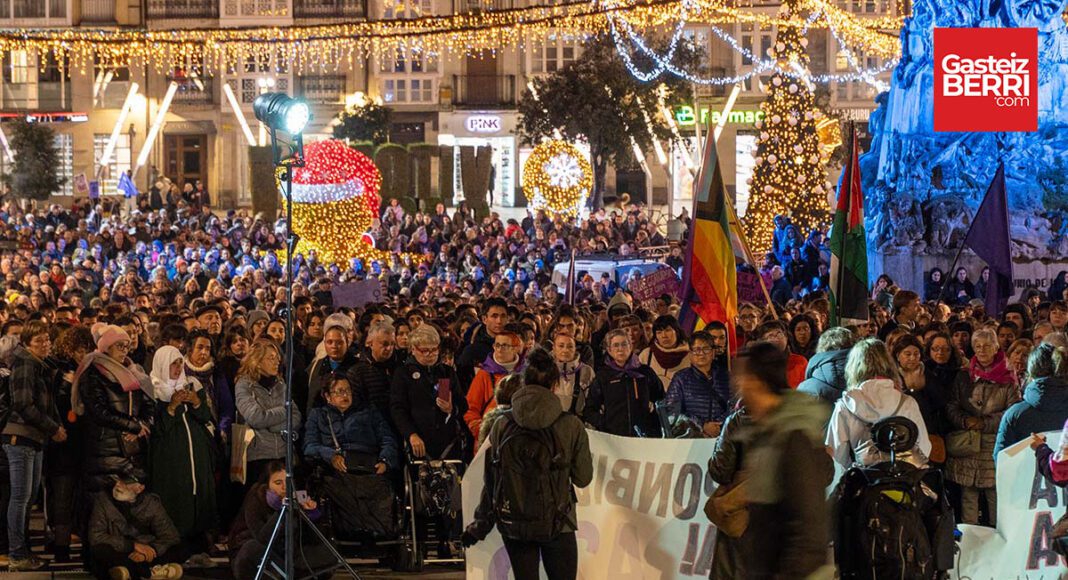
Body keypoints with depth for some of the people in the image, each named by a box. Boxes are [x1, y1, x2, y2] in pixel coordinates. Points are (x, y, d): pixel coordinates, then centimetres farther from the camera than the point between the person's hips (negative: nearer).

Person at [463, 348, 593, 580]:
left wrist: (480, 525, 11)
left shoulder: (502, 425, -4)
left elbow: (492, 481, 1)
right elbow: (583, 478, -1)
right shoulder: (571, 425, -8)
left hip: (514, 524, 2)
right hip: (558, 524, -2)